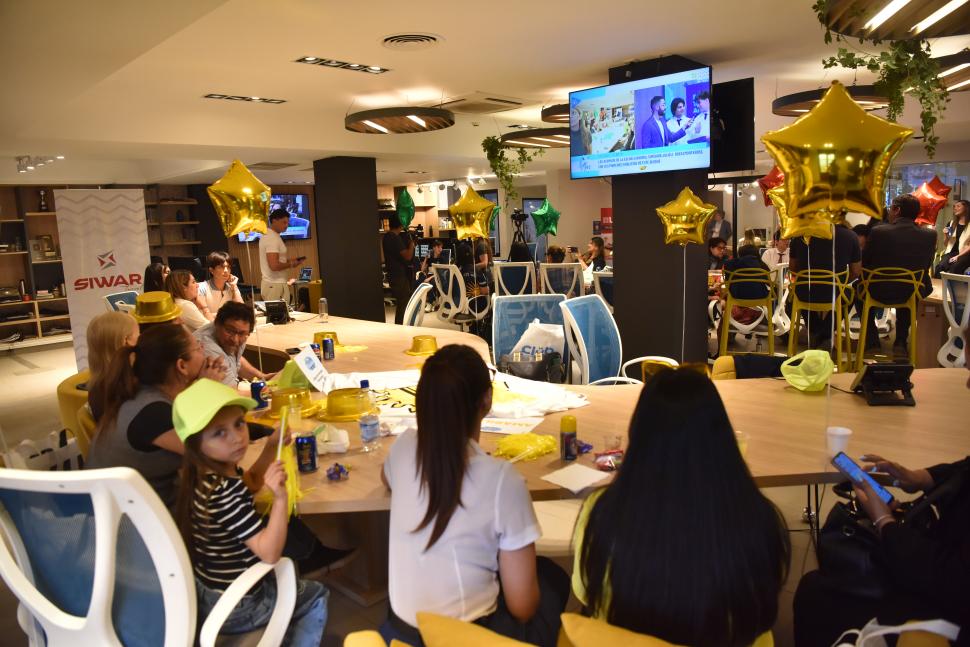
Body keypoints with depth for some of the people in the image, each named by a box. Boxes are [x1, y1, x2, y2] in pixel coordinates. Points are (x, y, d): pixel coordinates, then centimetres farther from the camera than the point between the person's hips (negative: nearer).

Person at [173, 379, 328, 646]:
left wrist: (270, 448, 2)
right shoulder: (226, 492, -34)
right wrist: (280, 498, -43)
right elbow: (269, 553, -33)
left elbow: (248, 485, 14)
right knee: (317, 596, 14)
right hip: (234, 607, -8)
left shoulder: (205, 474, -7)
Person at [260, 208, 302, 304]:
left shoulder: (267, 235, 15)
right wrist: (291, 264, -10)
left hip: (269, 284, 10)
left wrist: (288, 260, 12)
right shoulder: (273, 239, -16)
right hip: (275, 285, -10)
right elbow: (274, 266, -24)